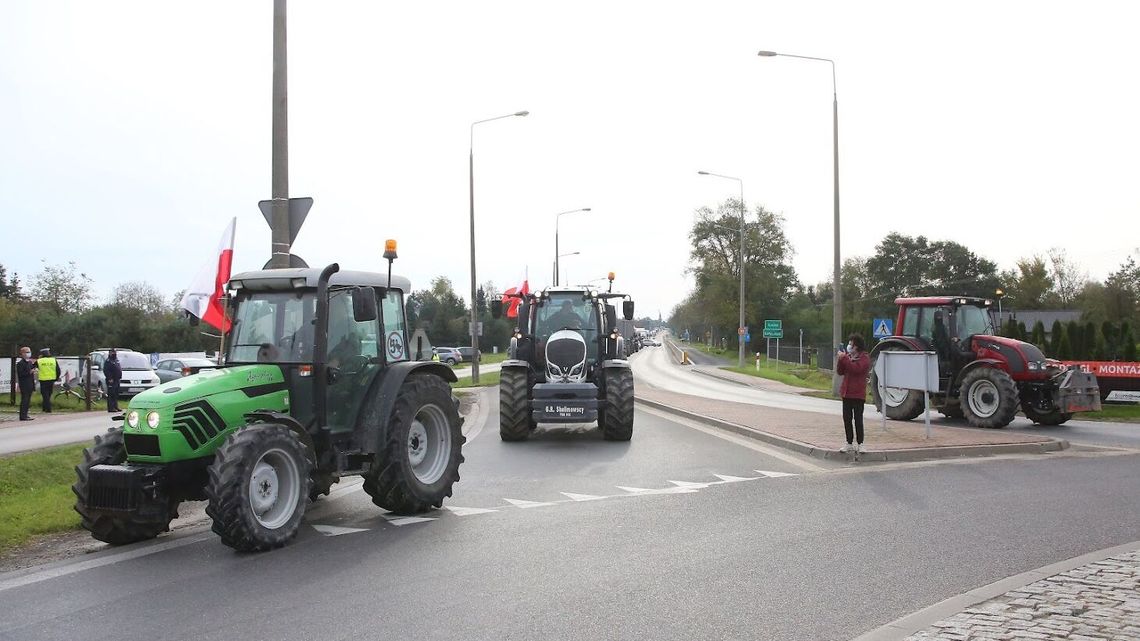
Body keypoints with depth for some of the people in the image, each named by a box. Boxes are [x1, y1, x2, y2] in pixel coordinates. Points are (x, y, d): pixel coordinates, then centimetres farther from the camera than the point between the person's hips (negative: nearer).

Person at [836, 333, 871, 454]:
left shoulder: (864, 358, -6)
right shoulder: (848, 356, 13)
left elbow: (856, 368, -23)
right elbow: (840, 372, 9)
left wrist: (844, 358, -20)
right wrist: (841, 359, -6)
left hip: (858, 394, -6)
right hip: (846, 393, 6)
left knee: (858, 419, -3)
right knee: (847, 419, 8)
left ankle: (859, 444, 3)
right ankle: (849, 444, 16)